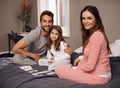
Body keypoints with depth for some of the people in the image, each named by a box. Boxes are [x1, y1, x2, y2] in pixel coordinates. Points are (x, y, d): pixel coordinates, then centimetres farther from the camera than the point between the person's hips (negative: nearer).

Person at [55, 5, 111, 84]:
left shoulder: (96, 35, -21)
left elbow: (90, 66, -21)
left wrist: (74, 69, -6)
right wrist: (80, 58, 10)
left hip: (98, 76, -10)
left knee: (58, 69, -8)